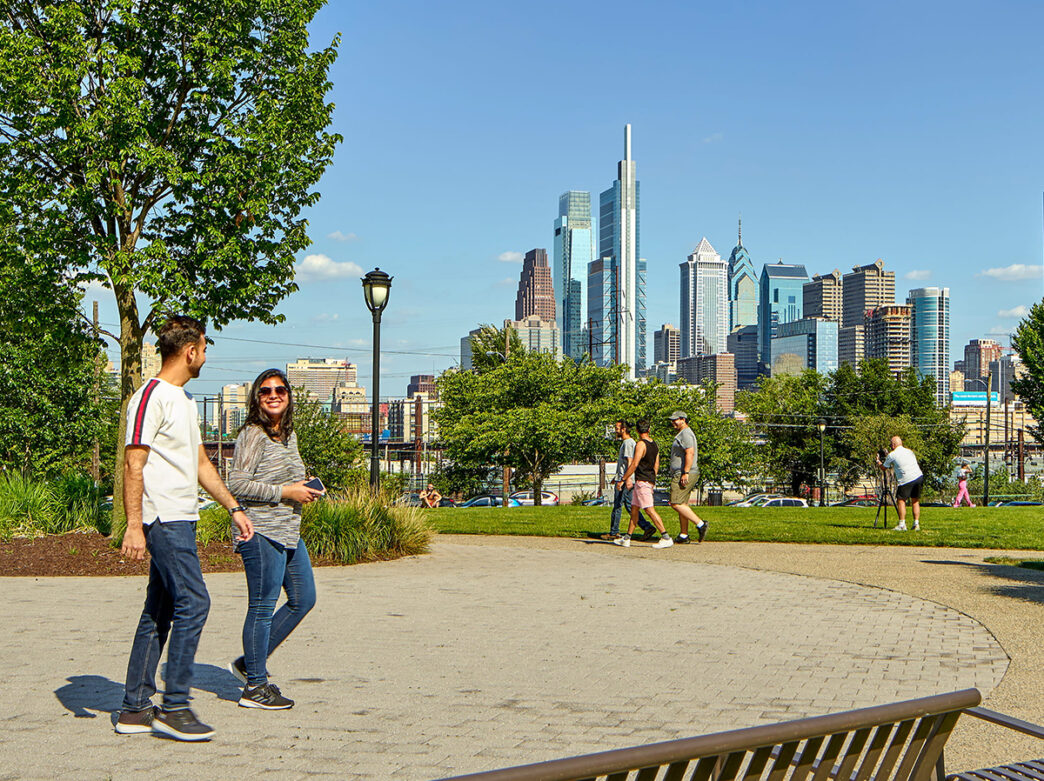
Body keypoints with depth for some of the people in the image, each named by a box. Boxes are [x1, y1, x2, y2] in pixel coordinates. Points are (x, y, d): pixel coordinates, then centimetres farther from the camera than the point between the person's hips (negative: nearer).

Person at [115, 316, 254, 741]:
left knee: (160, 610, 10)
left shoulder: (185, 399, 19)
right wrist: (134, 525, -21)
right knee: (193, 602, -13)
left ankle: (135, 708, 16)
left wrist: (234, 507, 22)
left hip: (182, 520, 10)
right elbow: (133, 465, -16)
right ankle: (174, 707, -7)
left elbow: (200, 462, 25)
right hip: (164, 519, -10)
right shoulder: (151, 397, -11)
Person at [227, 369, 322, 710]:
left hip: (289, 532, 10)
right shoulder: (253, 435, -11)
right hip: (262, 532, -10)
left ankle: (250, 662, 22)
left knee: (303, 599, 13)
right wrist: (286, 492, -17)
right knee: (263, 606, -4)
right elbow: (237, 483, -18)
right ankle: (255, 687, 6)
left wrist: (305, 490, 7)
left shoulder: (289, 435, 16)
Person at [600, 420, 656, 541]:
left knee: (617, 506, -2)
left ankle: (614, 532, 5)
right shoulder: (625, 442, 19)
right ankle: (647, 528, 1)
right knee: (629, 506, 9)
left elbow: (630, 462, -21)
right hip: (625, 480, 10)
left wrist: (627, 479, -28)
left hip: (624, 481, -10)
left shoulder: (628, 443, -13)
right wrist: (616, 477, 32)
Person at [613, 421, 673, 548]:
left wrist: (623, 479, -15)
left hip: (642, 481, -10)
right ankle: (627, 539, 17)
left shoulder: (641, 444, -14)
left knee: (650, 509, -11)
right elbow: (656, 465, 17)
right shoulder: (654, 444, 13)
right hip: (650, 480, 10)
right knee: (634, 508, 13)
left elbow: (634, 464, -20)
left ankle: (666, 538, -16)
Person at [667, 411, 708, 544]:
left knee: (676, 503, -14)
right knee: (682, 504, 10)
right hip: (681, 474, 11)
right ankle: (683, 536, 12)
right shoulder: (681, 434, 22)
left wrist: (685, 473, -27)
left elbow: (690, 453, -22)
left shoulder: (686, 434, -12)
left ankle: (700, 524, -16)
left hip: (684, 474, -11)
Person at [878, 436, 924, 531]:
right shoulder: (909, 451, 17)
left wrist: (878, 461, 32)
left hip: (905, 480, -6)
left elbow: (883, 468, 11)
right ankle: (916, 524, 9)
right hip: (918, 477, 6)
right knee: (915, 501, 13)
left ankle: (902, 525, -6)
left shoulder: (892, 455, 0)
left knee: (901, 501, 2)